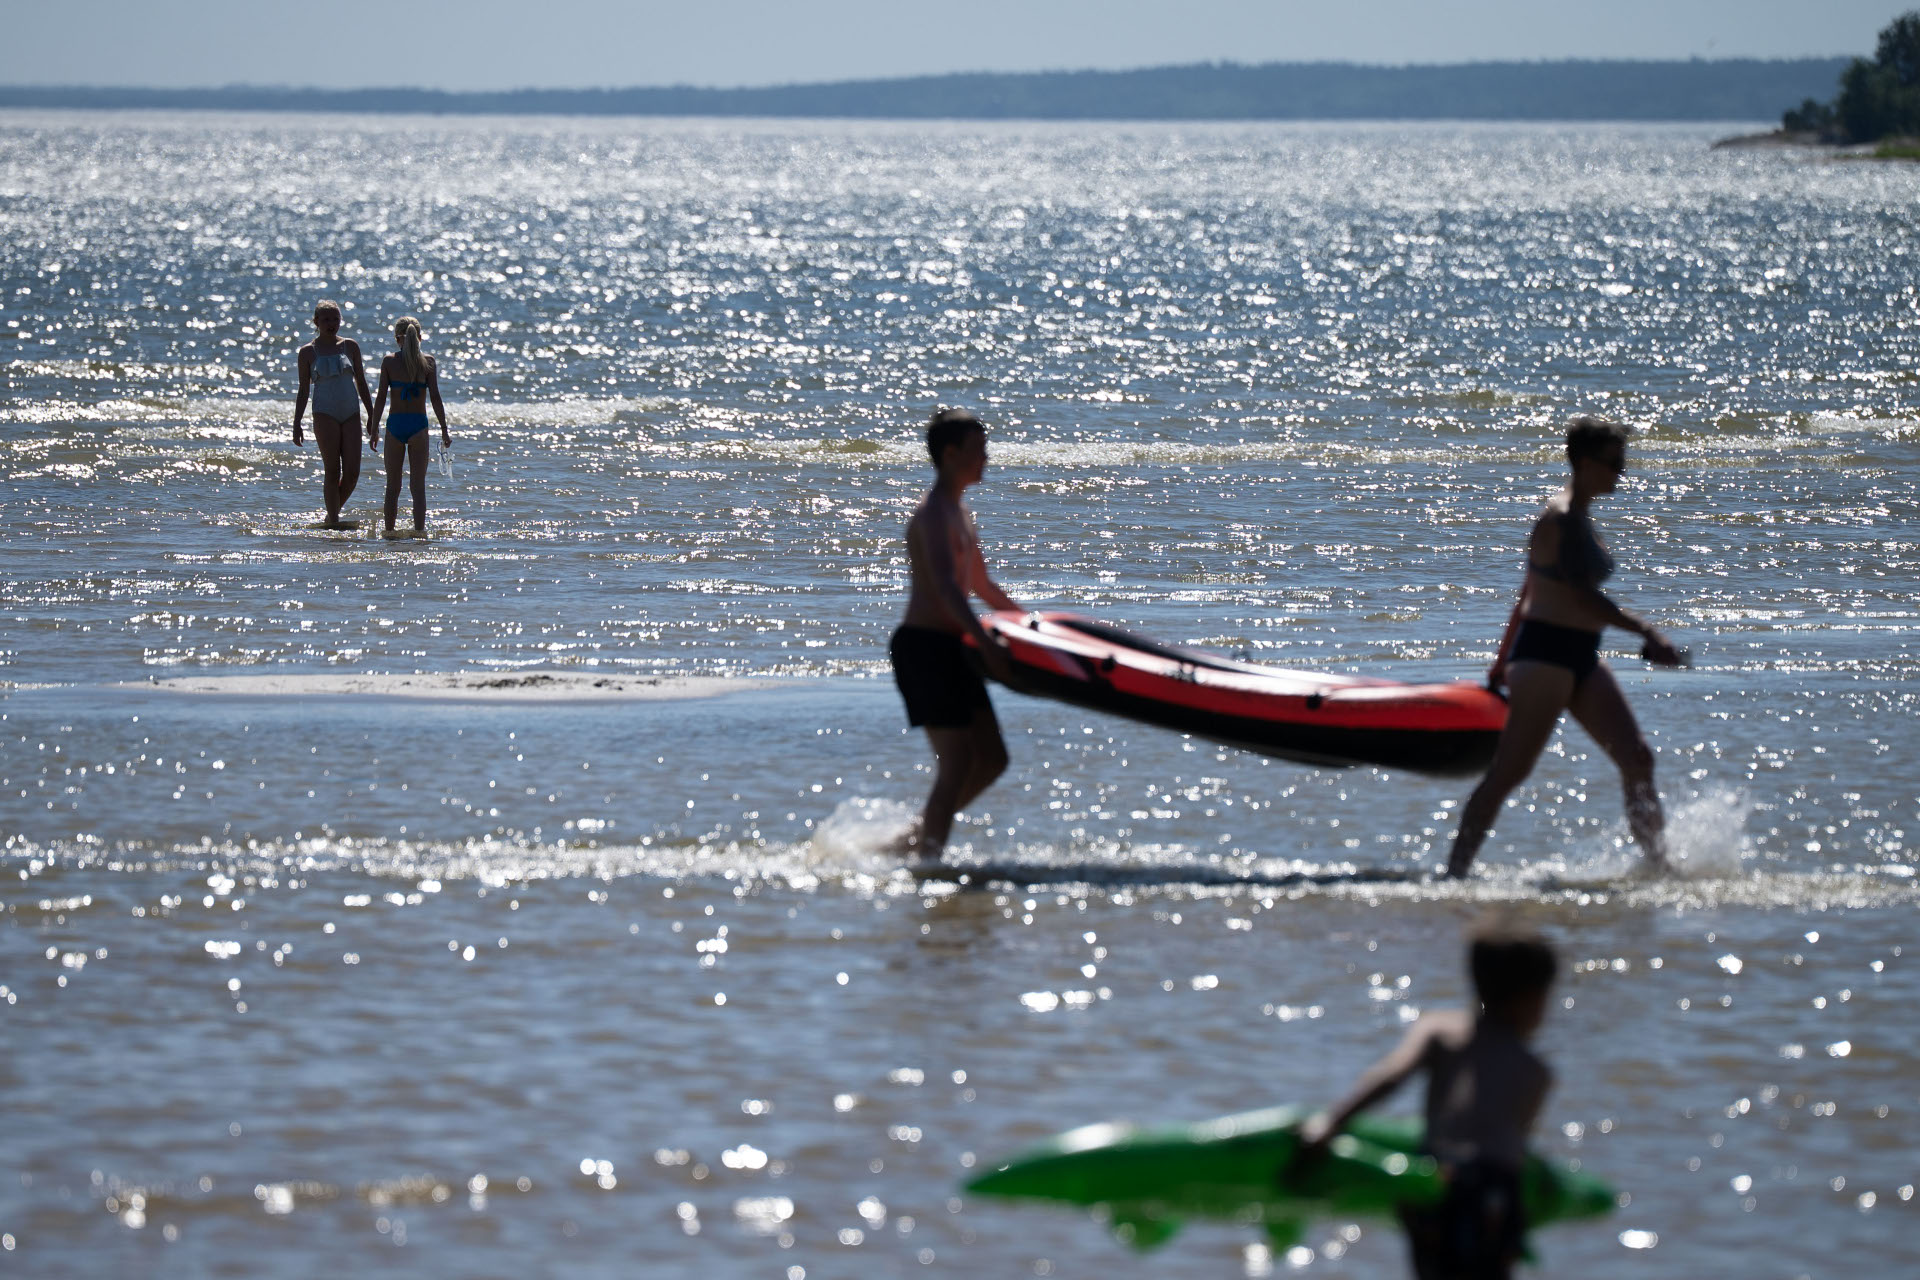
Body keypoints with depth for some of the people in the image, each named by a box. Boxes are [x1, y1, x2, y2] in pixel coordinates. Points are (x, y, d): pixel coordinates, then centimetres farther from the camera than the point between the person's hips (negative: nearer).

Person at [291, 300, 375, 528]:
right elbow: (303, 391, 6)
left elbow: (361, 382, 15)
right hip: (325, 414, -3)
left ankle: (332, 513, 16)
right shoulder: (308, 352, 3)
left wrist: (372, 415, 11)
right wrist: (296, 424, 1)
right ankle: (333, 521, -4)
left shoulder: (350, 346, 10)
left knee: (352, 473, -5)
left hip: (351, 414, 3)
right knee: (333, 471, -9)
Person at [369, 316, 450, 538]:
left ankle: (389, 530, 13)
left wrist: (374, 428, 4)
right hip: (418, 424, 0)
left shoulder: (389, 361, 0)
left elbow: (381, 397, -3)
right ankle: (419, 530, -5)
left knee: (392, 484, 10)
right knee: (419, 484, 3)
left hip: (395, 424, 0)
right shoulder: (427, 362, 0)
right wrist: (444, 430, 1)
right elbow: (435, 397, -4)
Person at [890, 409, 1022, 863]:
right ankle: (927, 856, -10)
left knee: (991, 759, 11)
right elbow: (945, 587, -28)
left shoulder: (959, 511, 17)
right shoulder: (933, 513, -14)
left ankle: (920, 835, 19)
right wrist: (987, 643, -38)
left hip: (951, 649, 10)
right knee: (957, 765, -12)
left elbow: (981, 585, 29)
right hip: (924, 646, -10)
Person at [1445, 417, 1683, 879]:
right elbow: (1581, 595, -24)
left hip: (1581, 656, 10)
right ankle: (1455, 871, -6)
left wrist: (1505, 657, 27)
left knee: (1637, 759, 3)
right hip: (1547, 654, -10)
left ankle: (1659, 863, 5)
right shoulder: (1561, 519, -15)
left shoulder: (1578, 517, 16)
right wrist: (1646, 631, -28)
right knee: (1509, 772, -9)